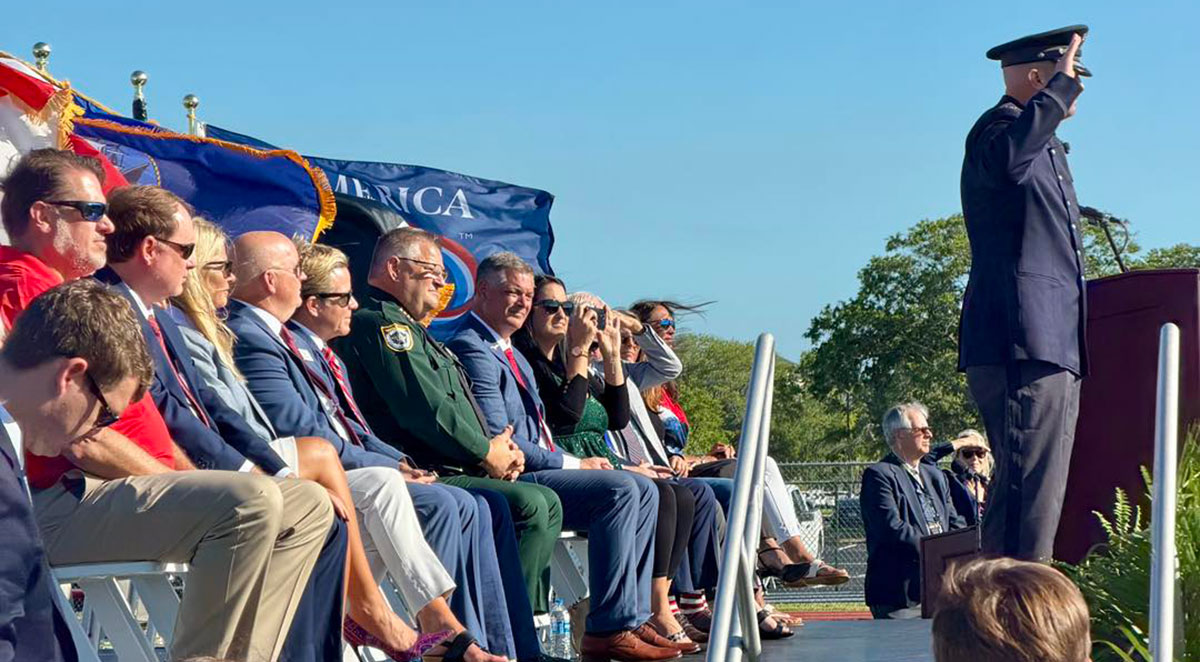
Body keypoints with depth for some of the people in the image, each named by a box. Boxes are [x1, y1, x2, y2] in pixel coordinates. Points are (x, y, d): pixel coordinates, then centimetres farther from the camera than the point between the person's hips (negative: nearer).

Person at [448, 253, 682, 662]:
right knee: (619, 488, -24)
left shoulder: (512, 354, 24)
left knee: (644, 491, 3)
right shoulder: (471, 348, -10)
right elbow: (497, 440, -18)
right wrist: (572, 464, -12)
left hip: (539, 471, 10)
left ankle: (632, 617, -3)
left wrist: (575, 462, 4)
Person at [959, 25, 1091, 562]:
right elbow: (1010, 158, -33)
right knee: (1028, 496, -15)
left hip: (1052, 351, 11)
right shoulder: (998, 128, -6)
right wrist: (1060, 85, -25)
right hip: (1021, 347, -11)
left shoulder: (1048, 147, 27)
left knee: (1040, 495, 10)